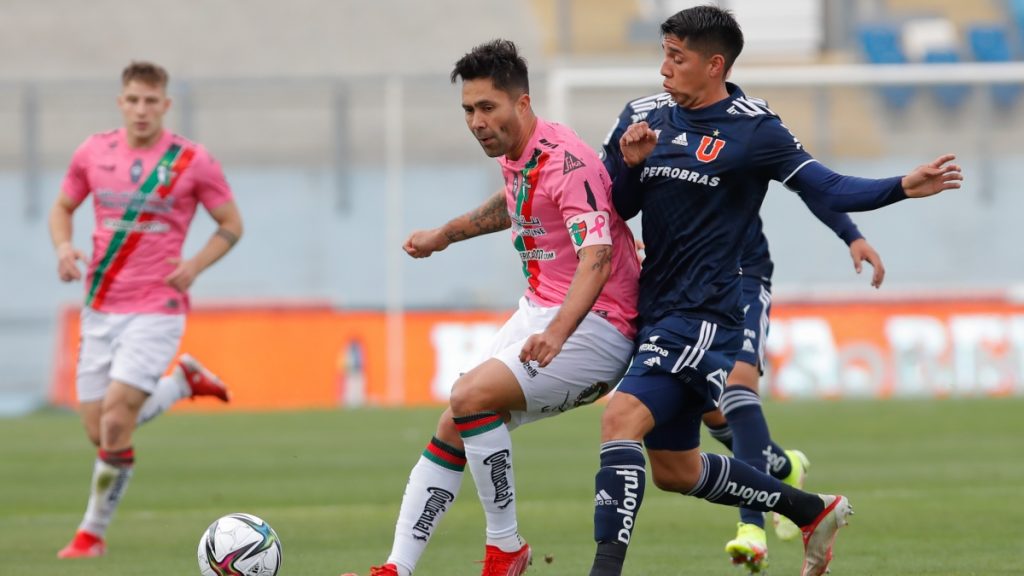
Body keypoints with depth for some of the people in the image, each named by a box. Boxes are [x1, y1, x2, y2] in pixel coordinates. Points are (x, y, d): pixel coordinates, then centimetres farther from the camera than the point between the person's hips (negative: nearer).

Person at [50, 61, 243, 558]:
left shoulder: (192, 161, -5)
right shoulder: (94, 152, 3)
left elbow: (231, 224, 4)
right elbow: (63, 207, 18)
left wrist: (195, 265, -12)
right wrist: (63, 246, -3)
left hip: (156, 308, -4)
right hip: (100, 309, 4)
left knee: (116, 419, -16)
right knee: (98, 430, 4)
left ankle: (93, 531, -1)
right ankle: (183, 382, 31)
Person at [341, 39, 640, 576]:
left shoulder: (567, 163, -21)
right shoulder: (514, 158, 7)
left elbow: (596, 258, -34)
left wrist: (557, 332, -48)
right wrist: (446, 234, 40)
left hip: (593, 324, -9)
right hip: (539, 313, 9)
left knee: (472, 397, -25)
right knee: (450, 430, 2)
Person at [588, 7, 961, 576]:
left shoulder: (753, 130, -8)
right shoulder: (659, 123, 12)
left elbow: (829, 188, -11)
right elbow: (620, 209, 15)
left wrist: (903, 187, -26)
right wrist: (632, 165, -5)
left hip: (703, 315, -8)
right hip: (658, 312, 8)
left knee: (621, 419, -26)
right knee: (675, 469, 16)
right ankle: (815, 512, 34)